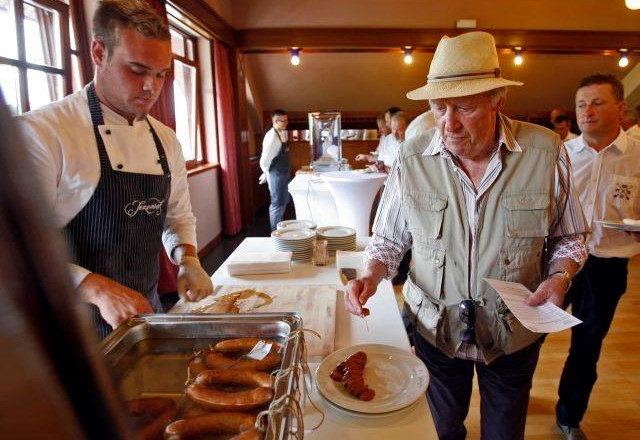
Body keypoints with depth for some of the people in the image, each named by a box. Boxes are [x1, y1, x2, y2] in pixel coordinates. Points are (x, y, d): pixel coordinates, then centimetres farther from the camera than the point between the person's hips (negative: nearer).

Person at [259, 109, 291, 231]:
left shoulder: (283, 133, 7)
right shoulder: (272, 137, -21)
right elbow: (264, 160, -21)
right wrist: (267, 174, -7)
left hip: (284, 174, 10)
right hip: (276, 175, -10)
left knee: (284, 201, 20)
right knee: (277, 204, -1)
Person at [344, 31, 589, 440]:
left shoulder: (546, 152, -15)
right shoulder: (412, 159, -14)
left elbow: (568, 236, 0)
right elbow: (390, 238, -3)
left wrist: (560, 276, -18)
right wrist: (370, 277, -20)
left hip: (514, 334, 0)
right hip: (436, 329, 0)